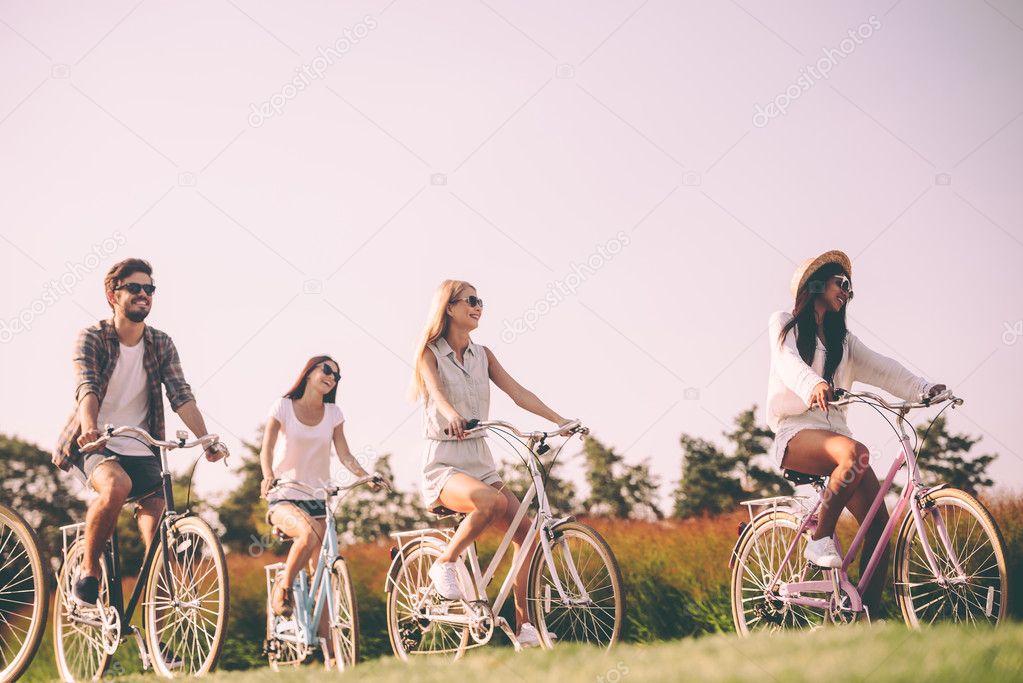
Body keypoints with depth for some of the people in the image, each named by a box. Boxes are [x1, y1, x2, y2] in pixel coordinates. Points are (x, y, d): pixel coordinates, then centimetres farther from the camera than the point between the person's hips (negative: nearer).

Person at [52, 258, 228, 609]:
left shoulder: (161, 345, 4)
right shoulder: (92, 339, -7)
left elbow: (181, 396, -8)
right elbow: (86, 387, -23)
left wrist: (207, 440, -24)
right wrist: (89, 428, -44)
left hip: (141, 450, 4)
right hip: (95, 445, -3)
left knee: (158, 539, -10)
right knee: (116, 486, -36)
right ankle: (88, 570, -15)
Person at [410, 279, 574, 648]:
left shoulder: (482, 355, 12)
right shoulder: (430, 353, -4)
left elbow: (518, 392, 4)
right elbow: (436, 391, -24)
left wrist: (559, 420, -9)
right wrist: (453, 416, -46)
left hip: (479, 461, 6)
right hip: (443, 462, -6)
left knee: (524, 528, -12)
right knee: (493, 501, -36)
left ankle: (524, 623, -5)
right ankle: (445, 563, -15)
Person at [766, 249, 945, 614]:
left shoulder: (843, 340, 24)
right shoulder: (785, 324, 8)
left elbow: (881, 368, 10)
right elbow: (788, 362, -13)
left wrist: (924, 389, -7)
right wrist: (814, 385, -34)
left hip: (835, 432, 6)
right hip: (796, 431, -6)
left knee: (879, 523, -12)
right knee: (854, 453, -37)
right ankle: (821, 539, -22)